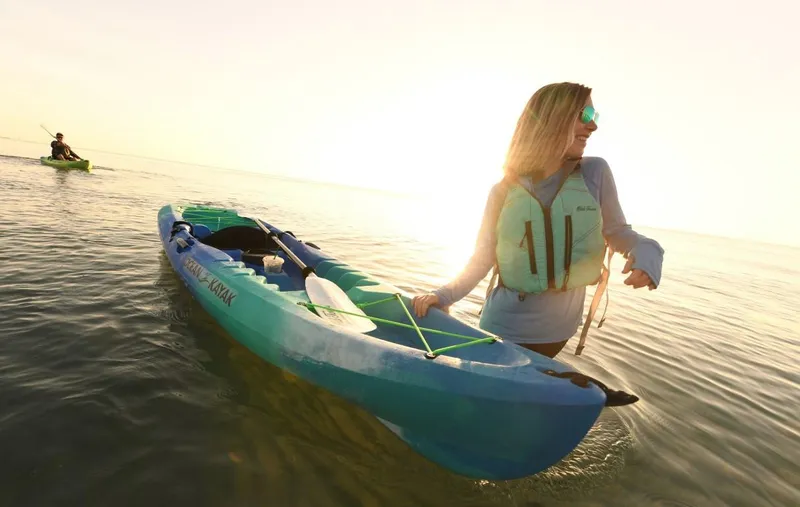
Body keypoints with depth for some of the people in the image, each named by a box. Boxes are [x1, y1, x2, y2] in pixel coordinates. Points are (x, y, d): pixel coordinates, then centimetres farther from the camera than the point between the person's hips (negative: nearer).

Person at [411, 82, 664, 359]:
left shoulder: (596, 172, -6)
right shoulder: (503, 191, -8)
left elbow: (617, 231, 6)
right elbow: (483, 259, -2)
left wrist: (645, 252, -16)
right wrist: (444, 296, -14)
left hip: (556, 328, 1)